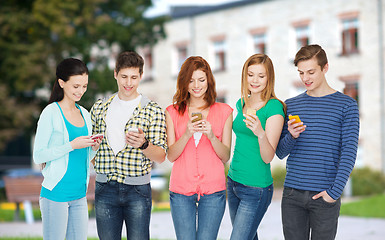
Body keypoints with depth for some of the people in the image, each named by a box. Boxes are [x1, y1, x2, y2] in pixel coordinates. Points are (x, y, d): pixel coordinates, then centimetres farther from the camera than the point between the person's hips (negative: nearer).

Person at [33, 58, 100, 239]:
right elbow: (38, 155, -11)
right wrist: (71, 145, -18)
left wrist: (93, 148, -1)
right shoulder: (51, 113, -7)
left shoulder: (84, 114, 13)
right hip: (56, 193, -6)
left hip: (79, 193, 7)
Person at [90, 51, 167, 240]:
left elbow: (161, 157, -4)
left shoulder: (153, 110, 0)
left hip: (137, 190, -3)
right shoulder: (100, 107, 10)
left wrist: (143, 144, -22)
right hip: (105, 189, 3)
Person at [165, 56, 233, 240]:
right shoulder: (173, 112, 8)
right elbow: (171, 156, 2)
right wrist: (187, 134, -14)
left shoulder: (224, 111, 7)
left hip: (213, 190, -1)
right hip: (181, 190, 1)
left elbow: (226, 156, 5)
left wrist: (211, 135, -13)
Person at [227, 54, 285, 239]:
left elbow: (268, 157, -18)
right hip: (233, 181, 7)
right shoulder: (241, 104, 9)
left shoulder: (274, 108, -12)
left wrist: (260, 133, -36)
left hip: (256, 188, -7)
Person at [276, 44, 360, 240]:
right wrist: (291, 136, -11)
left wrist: (335, 191, -13)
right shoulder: (291, 105, 11)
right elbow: (280, 153, 10)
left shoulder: (346, 105, 2)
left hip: (324, 196, -2)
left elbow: (349, 152, -4)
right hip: (292, 195, 3)